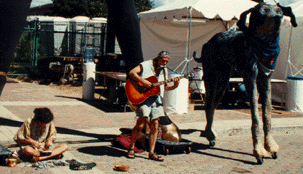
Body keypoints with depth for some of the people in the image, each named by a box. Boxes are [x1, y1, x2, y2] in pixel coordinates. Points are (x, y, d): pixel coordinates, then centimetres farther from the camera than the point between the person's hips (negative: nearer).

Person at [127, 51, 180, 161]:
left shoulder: (164, 70, 17)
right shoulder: (146, 65, -1)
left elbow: (165, 86, 15)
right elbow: (132, 73, -11)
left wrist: (174, 86, -5)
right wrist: (143, 81, -20)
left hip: (157, 99, 6)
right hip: (143, 97, -6)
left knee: (155, 125, 1)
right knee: (141, 124, -11)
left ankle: (151, 153, 6)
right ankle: (131, 148, 7)